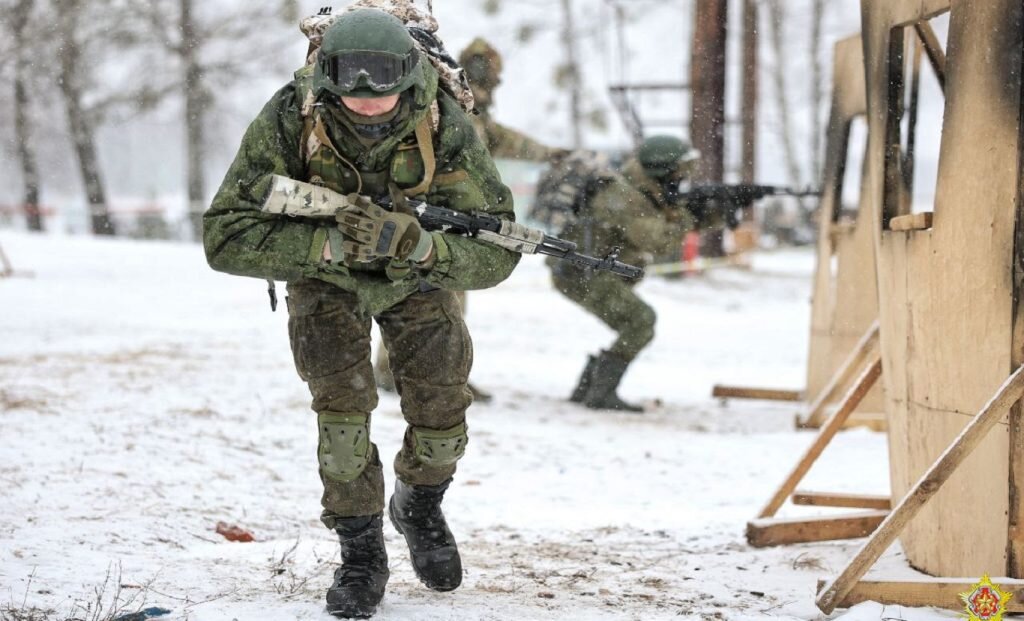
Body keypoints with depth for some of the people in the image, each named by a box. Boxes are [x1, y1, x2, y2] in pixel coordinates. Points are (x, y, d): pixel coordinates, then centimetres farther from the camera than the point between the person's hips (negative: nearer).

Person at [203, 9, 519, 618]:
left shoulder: (445, 127, -34)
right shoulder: (289, 121, -36)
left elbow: (497, 253, -31)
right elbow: (226, 238, -35)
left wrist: (415, 244, -50)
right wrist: (332, 243, -46)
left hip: (416, 276, 1)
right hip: (324, 274, -1)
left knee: (443, 410, -4)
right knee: (343, 403, -18)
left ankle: (419, 507, 29)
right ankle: (362, 552, 0)